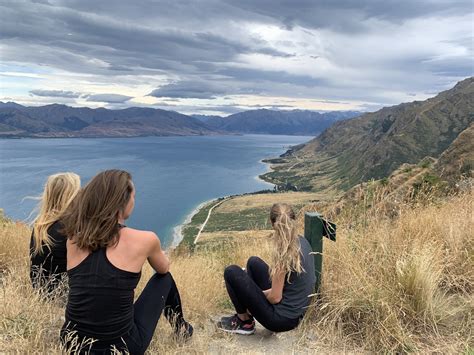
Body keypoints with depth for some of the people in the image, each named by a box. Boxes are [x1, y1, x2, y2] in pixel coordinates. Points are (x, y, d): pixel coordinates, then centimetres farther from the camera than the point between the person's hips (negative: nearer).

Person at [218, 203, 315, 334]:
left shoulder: (283, 251, -27)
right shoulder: (302, 241, -2)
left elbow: (275, 297, -20)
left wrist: (260, 293, 0)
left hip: (282, 319, -8)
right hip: (296, 311, 8)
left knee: (232, 272, -6)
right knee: (254, 262, 20)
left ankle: (244, 322, 11)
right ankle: (246, 313, 31)